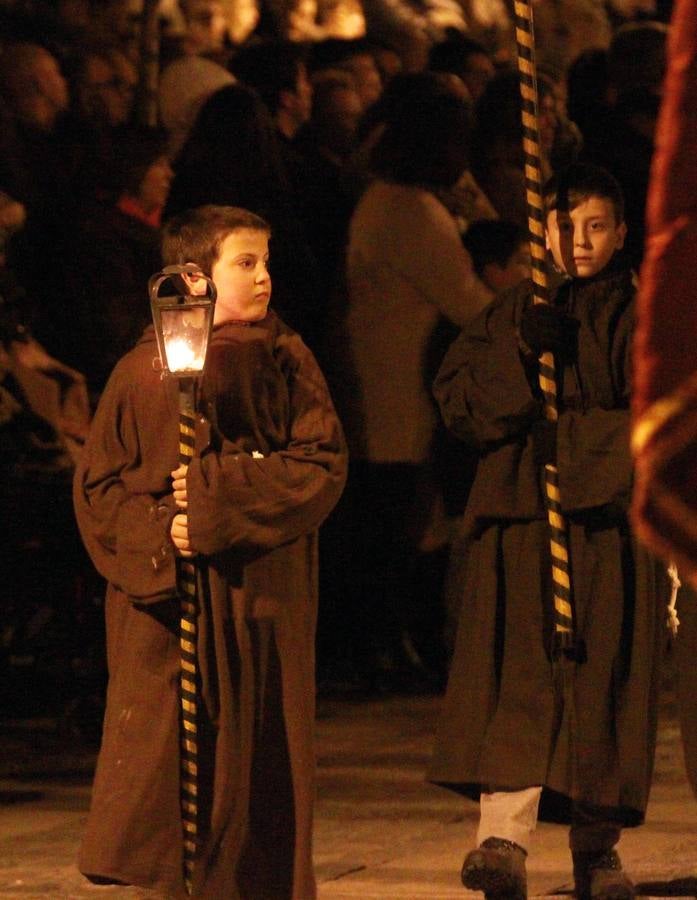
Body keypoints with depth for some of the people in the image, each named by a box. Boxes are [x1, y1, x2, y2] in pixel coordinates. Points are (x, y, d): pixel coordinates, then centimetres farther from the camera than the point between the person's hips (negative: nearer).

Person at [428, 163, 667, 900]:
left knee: (601, 684, 0)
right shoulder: (512, 314, 14)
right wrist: (520, 355, -12)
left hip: (607, 524, 0)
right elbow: (454, 397, 3)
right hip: (521, 516, 1)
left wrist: (575, 438, -12)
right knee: (518, 675, -13)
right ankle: (503, 837, -25)